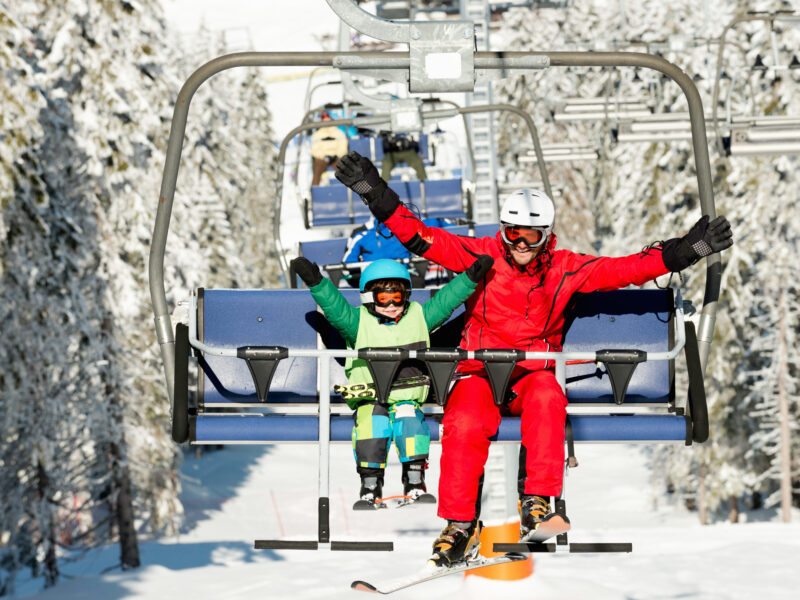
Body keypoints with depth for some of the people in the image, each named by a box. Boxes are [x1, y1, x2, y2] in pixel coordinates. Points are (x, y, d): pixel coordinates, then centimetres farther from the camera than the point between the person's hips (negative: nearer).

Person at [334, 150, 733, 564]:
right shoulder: (484, 256, 2)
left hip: (534, 371, 0)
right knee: (463, 425, -30)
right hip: (480, 370, 0)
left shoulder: (564, 269, 6)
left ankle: (536, 502, -34)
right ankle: (460, 527, -19)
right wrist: (377, 196, -14)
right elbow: (422, 239, -4)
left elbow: (624, 269, 3)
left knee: (547, 399, -35)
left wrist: (681, 252, -6)